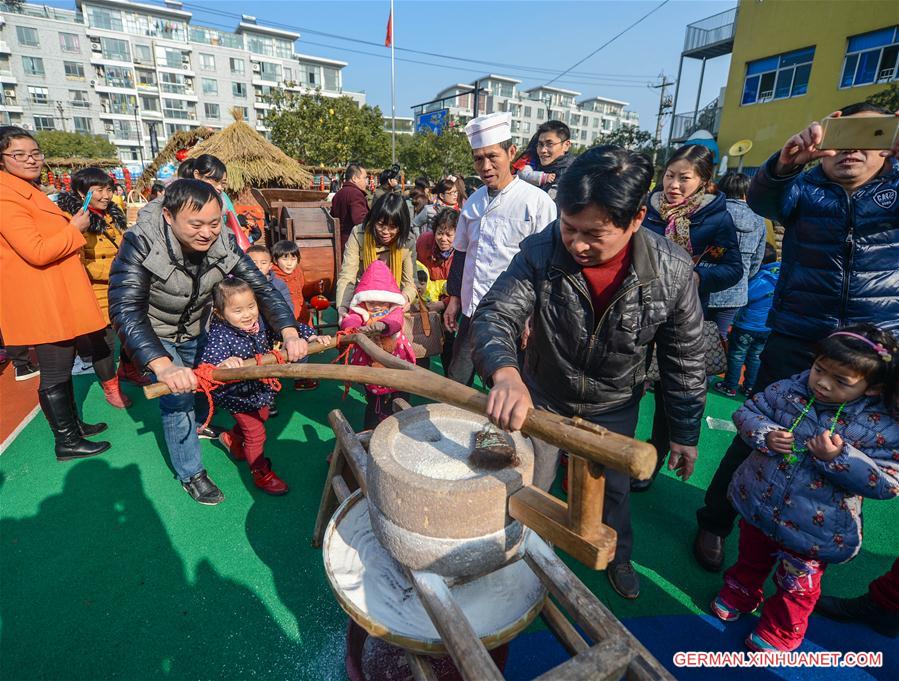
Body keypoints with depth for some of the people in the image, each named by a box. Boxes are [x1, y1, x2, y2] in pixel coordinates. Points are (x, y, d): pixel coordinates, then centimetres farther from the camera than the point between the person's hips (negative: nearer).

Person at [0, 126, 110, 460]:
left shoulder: (30, 192, 16)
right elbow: (36, 252, -25)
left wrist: (72, 226, 14)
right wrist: (75, 229, -15)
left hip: (57, 297, 10)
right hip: (42, 303, -10)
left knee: (63, 367, 19)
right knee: (55, 375, 0)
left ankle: (73, 424, 33)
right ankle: (66, 443, 12)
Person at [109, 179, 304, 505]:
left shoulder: (224, 246, -24)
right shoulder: (141, 244, -35)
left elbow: (263, 289, -24)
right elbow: (125, 310, -45)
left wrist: (290, 333, -40)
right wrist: (163, 365, -60)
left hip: (196, 332, 4)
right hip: (154, 336, -4)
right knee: (177, 395, -13)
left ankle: (201, 423, 55)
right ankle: (190, 473, 8)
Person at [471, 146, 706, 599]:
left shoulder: (672, 271, -23)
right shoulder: (540, 252, -27)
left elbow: (685, 358, -11)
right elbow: (494, 315, -31)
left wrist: (685, 433, -2)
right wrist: (505, 372, -53)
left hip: (614, 408, 1)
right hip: (544, 398, 0)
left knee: (614, 490, 23)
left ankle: (618, 557, 56)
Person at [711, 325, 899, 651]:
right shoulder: (787, 390, -12)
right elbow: (747, 412, -3)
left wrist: (839, 458, -31)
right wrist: (765, 435, -23)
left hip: (815, 531, -2)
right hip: (757, 505, 3)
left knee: (797, 586, 21)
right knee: (751, 559, 28)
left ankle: (781, 630, 47)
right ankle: (740, 592, 56)